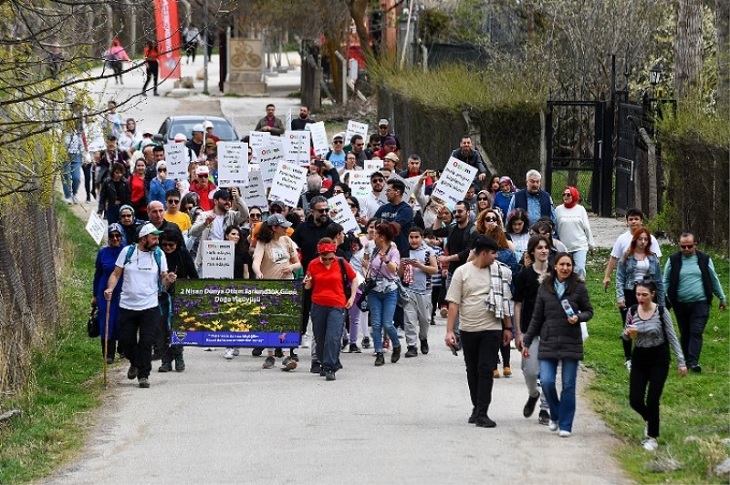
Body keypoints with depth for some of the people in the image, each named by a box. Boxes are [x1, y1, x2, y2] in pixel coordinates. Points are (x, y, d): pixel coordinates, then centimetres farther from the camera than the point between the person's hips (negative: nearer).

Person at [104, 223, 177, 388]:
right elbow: (116, 274, 4)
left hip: (150, 306, 0)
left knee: (146, 342, -6)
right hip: (127, 305, 0)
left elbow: (163, 279, 8)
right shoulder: (127, 252, 0)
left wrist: (168, 280, -15)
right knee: (126, 340, 7)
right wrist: (110, 289, -13)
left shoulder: (159, 255, 3)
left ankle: (143, 375, 4)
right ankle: (134, 363, 36)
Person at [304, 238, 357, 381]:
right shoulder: (313, 265, 1)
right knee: (320, 338, 10)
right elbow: (308, 286, 12)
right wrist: (307, 283, -12)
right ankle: (324, 364, 28)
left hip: (337, 306, -3)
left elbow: (353, 278, 12)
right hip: (318, 305, 3)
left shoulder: (341, 263, -2)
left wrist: (352, 297, 4)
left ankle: (330, 369, -14)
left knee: (333, 338, -14)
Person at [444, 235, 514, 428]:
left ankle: (482, 413, -8)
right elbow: (453, 303, -4)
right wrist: (449, 331, -10)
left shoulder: (499, 272, 3)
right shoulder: (462, 272, -2)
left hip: (492, 329, 0)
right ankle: (477, 408, 25)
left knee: (486, 370, -8)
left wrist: (508, 327, 11)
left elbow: (504, 302, 11)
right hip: (468, 330, 0)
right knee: (472, 371, 11)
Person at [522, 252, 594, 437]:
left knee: (568, 385, 1)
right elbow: (537, 318, 11)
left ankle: (565, 425, 10)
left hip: (571, 343, -1)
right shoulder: (545, 288, 5)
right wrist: (527, 342, 12)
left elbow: (588, 311, 9)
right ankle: (555, 415, 18)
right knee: (546, 382, -8)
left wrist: (579, 318, -14)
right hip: (548, 343, 1)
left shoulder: (579, 288, 0)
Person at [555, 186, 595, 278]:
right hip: (564, 247, 1)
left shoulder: (580, 209, 3)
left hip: (580, 246, -1)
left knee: (580, 269, -14)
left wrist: (591, 245, 10)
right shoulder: (558, 210, 3)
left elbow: (587, 228, 8)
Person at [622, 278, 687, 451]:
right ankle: (650, 420, 31)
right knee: (635, 400, -1)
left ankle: (652, 437, 12)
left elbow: (672, 337, -6)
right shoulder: (632, 311, -2)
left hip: (659, 359, -3)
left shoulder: (661, 312, -12)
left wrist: (681, 362, -8)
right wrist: (628, 333, -15)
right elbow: (625, 336, 10)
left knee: (652, 400, -6)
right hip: (639, 358, 3)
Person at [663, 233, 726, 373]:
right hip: (681, 304, 1)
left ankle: (693, 362, -13)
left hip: (700, 303, -1)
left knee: (696, 332, -10)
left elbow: (714, 280, 12)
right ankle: (686, 360, 19)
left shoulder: (705, 259, 2)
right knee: (685, 334, 9)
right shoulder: (673, 260, 1)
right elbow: (666, 282, 8)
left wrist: (722, 298, 17)